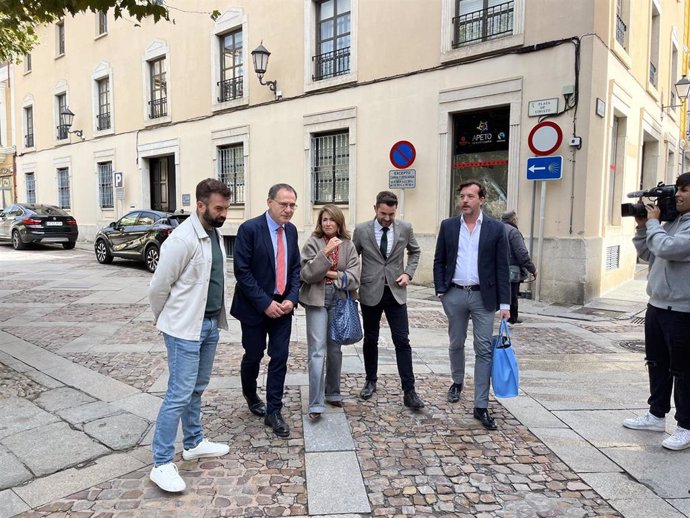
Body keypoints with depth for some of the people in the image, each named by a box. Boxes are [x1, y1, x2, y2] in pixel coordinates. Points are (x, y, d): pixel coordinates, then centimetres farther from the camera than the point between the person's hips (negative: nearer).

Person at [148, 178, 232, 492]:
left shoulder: (215, 234, 7)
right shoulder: (182, 240, -20)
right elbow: (159, 286, -14)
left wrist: (217, 316, 13)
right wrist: (163, 320, 1)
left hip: (211, 323, 8)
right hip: (185, 328, -8)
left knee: (197, 388, 19)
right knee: (179, 394, -3)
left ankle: (193, 443, 35)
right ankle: (161, 464, 9)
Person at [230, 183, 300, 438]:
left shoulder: (291, 230, 3)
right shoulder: (249, 229, -15)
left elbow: (295, 267, 8)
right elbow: (242, 271, -17)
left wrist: (292, 298, -7)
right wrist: (265, 303, -18)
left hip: (283, 306, 4)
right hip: (255, 307, -4)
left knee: (280, 358, 3)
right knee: (254, 356, 12)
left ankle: (273, 411, 17)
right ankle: (250, 395, 42)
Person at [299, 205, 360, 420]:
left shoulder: (348, 245, 3)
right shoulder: (312, 243, -4)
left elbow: (354, 277, -3)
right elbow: (307, 274, -14)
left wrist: (334, 275, -13)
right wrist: (325, 253, -23)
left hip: (339, 301, 4)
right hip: (317, 301, -3)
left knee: (335, 349, 15)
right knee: (317, 351, -7)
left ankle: (333, 393, 31)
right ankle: (316, 404, -4)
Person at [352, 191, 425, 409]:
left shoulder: (405, 228, -2)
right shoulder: (361, 230, -5)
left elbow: (415, 251, 15)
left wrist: (408, 272, 0)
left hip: (396, 292, 0)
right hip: (370, 292, 0)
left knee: (402, 341, -2)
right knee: (370, 340, 12)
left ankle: (409, 391, 4)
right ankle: (371, 381, 31)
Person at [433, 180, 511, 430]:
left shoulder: (496, 229, -2)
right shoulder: (448, 226, 4)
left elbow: (502, 268, -2)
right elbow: (439, 261, 7)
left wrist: (504, 303, -6)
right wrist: (440, 291, -2)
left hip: (483, 296, -2)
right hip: (455, 295, 2)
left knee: (484, 350, -2)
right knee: (456, 343, 16)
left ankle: (481, 406, 5)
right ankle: (457, 382, 41)